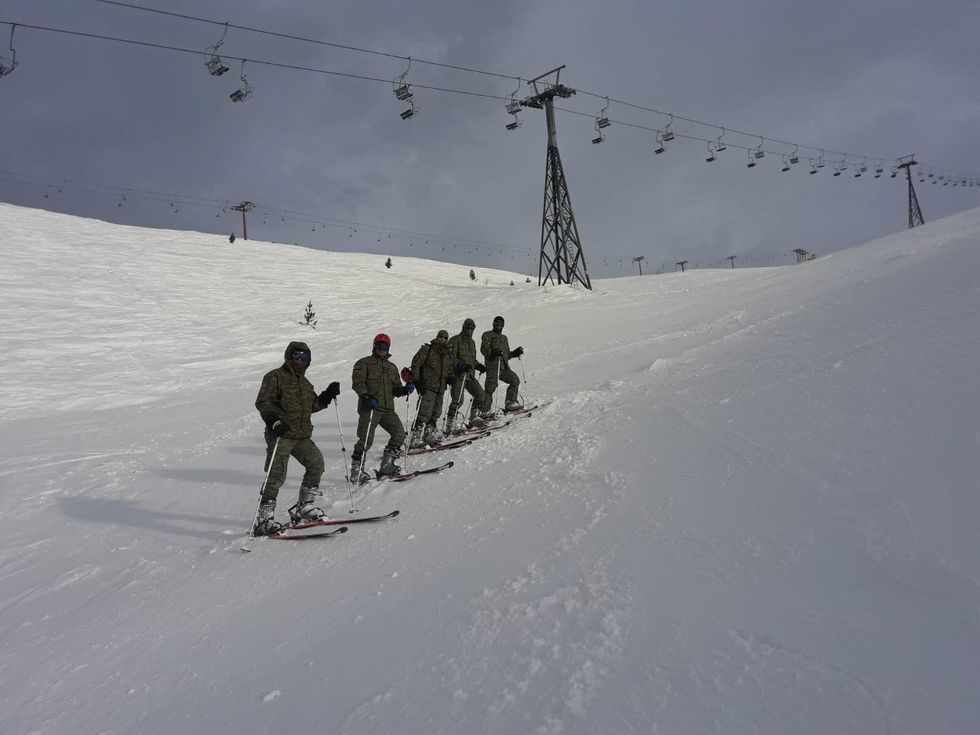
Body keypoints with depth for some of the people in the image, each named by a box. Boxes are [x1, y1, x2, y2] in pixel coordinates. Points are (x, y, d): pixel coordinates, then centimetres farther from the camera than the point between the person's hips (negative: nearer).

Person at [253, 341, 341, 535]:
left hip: (302, 435, 8)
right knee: (276, 475, -11)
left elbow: (312, 405, 26)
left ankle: (305, 507, 17)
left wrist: (327, 395, 12)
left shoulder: (304, 383, 21)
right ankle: (263, 520, -7)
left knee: (316, 463, 3)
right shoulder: (275, 377, -3)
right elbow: (263, 402, -11)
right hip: (280, 434, -8)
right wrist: (274, 420, -26)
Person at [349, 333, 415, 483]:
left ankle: (386, 465, 7)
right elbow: (357, 383, -5)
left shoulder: (391, 367, 25)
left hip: (388, 408, 6)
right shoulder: (364, 363, 7)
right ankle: (356, 471, -2)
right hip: (369, 407, -6)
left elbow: (395, 389, 23)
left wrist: (405, 389, 1)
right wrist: (366, 396, -22)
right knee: (366, 439, -11)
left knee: (399, 433, -6)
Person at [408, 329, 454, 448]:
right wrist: (417, 381, -13)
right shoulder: (427, 349, -1)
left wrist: (450, 379, 5)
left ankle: (430, 434, 27)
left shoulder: (446, 354, 20)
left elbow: (449, 371, 28)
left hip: (440, 389, 7)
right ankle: (415, 439, -14)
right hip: (427, 387, -7)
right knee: (425, 413, -15)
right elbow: (415, 364, -5)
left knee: (435, 414, 12)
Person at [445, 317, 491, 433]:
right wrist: (460, 365, -24)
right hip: (458, 374, -8)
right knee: (457, 399, -15)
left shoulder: (472, 342, 21)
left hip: (469, 374, 8)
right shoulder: (455, 340, -4)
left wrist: (479, 366, 10)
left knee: (480, 394, 5)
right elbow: (450, 358, -10)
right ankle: (451, 424, -12)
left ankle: (474, 417, 18)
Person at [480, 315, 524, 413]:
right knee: (490, 388, -12)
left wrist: (516, 352, 14)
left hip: (504, 367, 7)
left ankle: (510, 402, -4)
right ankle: (484, 411, -11)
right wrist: (493, 352, -26)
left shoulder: (504, 337, 29)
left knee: (515, 380, -8)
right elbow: (484, 349, -8)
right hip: (493, 366, -7)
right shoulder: (488, 335, 8)